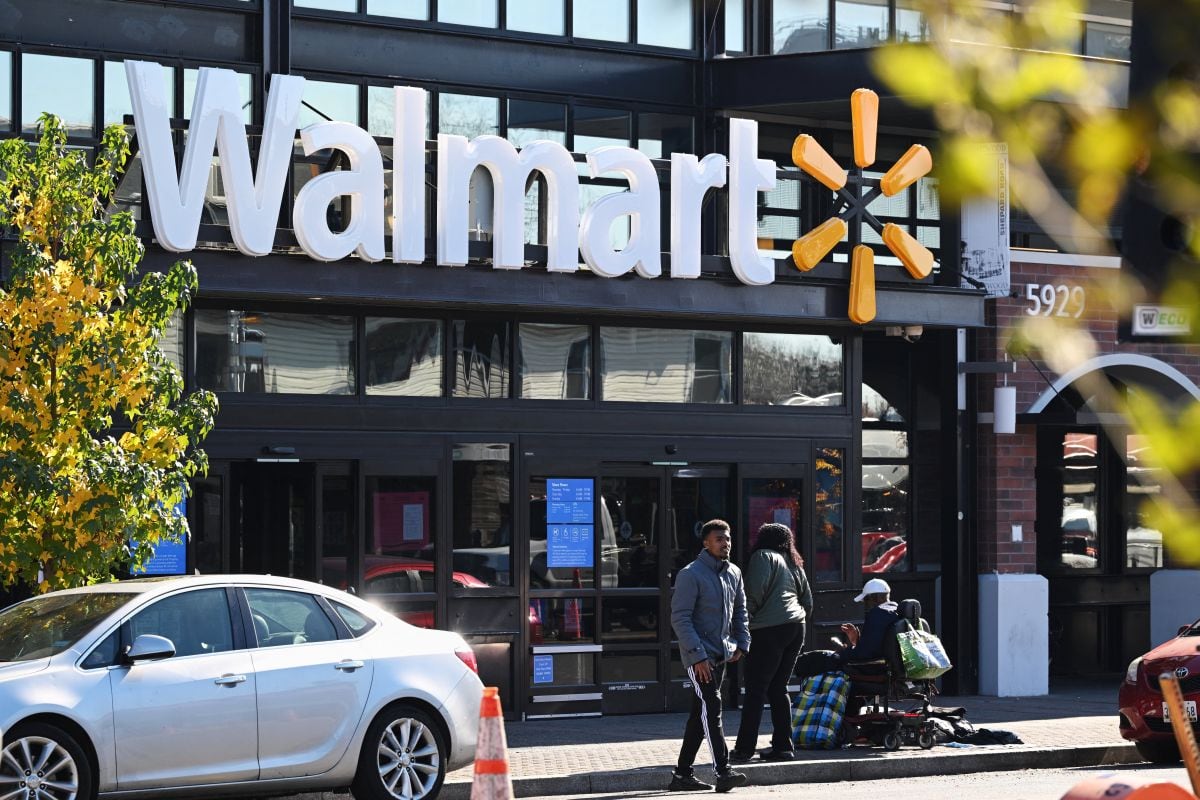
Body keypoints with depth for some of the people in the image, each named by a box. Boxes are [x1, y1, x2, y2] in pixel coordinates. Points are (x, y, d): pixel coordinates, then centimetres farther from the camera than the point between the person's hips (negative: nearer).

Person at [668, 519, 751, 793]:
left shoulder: (734, 573, 11)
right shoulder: (690, 575, -12)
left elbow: (740, 610, 22)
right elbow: (680, 618, -15)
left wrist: (742, 644, 8)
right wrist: (698, 655, -20)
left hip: (721, 654, 8)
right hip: (698, 656, -8)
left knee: (701, 714, 10)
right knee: (711, 708, -15)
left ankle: (683, 774, 16)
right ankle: (723, 771, -20)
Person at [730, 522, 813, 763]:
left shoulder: (763, 556, 1)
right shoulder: (794, 565, 22)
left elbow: (756, 592, -12)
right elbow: (808, 602, 20)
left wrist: (748, 616, 1)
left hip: (770, 628, -7)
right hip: (795, 628, 7)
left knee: (755, 690, -6)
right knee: (778, 689, 12)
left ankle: (744, 748, -9)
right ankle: (782, 745, 8)